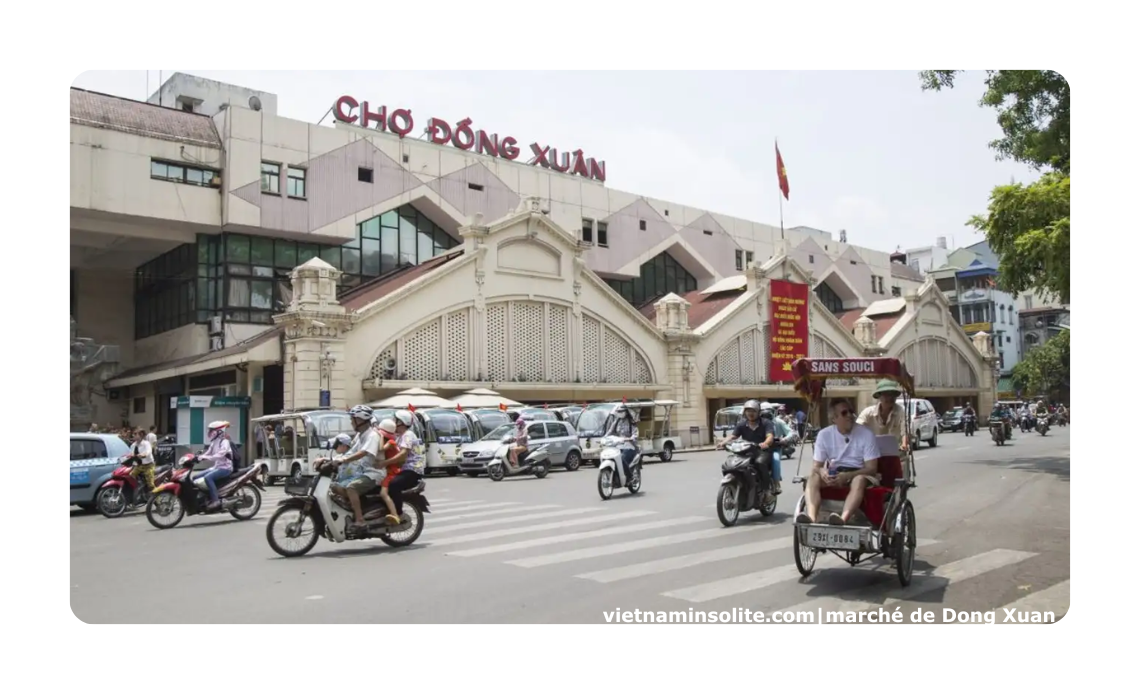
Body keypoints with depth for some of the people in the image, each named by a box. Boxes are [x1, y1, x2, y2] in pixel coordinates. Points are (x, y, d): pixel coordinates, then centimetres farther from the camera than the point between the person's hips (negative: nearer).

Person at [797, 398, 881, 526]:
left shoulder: (866, 434, -7)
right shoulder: (824, 435, -2)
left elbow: (872, 468, -11)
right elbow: (816, 466, 0)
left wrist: (847, 476, -28)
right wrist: (823, 472, -27)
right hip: (833, 473, 3)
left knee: (859, 480, -38)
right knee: (813, 477, -27)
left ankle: (843, 519, -60)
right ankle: (811, 517, -49)